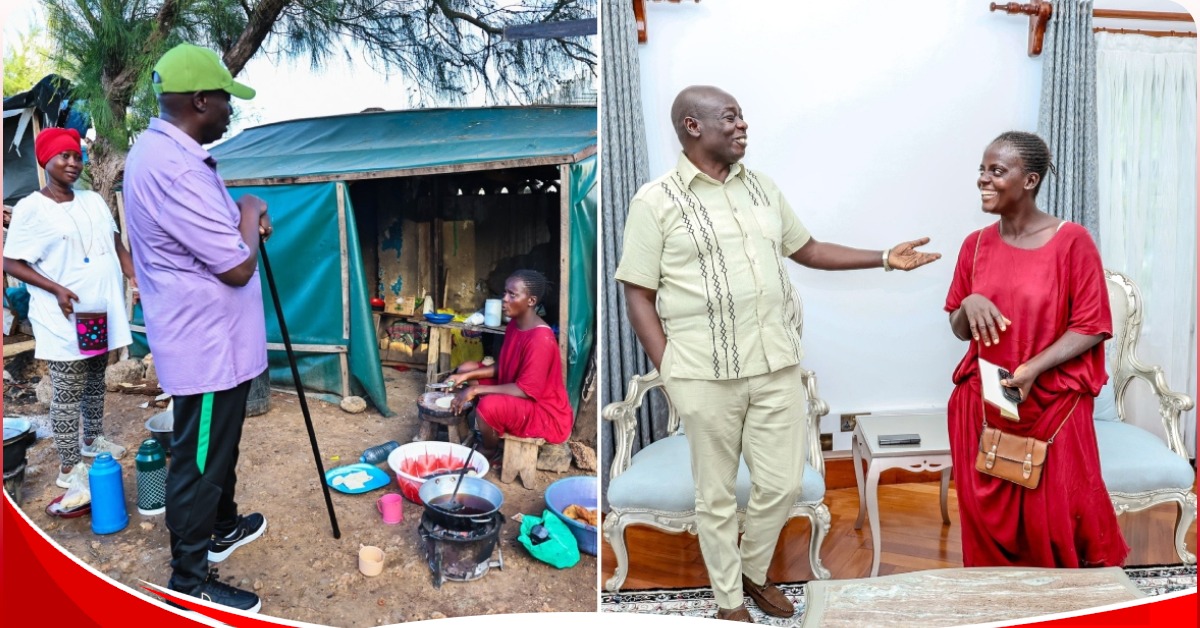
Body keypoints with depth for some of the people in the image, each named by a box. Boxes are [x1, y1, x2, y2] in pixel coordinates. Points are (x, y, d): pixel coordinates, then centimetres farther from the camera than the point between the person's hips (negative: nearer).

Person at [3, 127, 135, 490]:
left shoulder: (94, 200, 9)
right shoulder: (31, 208, -8)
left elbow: (116, 245, 15)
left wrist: (135, 278, 1)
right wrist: (57, 289, -19)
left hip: (101, 312, 6)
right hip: (65, 318, -6)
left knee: (95, 381, 19)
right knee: (68, 393, -1)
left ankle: (93, 439, 36)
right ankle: (68, 469, 6)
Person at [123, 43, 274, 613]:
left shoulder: (158, 150, 8)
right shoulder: (177, 169, -27)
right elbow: (238, 268, -25)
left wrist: (241, 219, 4)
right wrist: (250, 214, -7)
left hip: (209, 337, 11)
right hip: (208, 345, -11)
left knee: (219, 445, 26)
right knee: (199, 461, 4)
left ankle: (221, 526, 46)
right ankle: (190, 578, 20)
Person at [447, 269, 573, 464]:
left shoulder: (540, 339, -28)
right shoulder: (515, 324, 0)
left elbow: (526, 390, -28)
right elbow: (502, 366, 10)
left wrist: (476, 390, -27)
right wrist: (467, 376, -4)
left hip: (544, 412, -10)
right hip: (516, 396, 10)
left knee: (489, 405, -35)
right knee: (466, 369, 7)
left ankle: (489, 452, -1)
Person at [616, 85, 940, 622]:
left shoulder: (761, 186, 11)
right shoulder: (655, 202, -6)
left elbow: (807, 250, 20)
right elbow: (638, 296, -6)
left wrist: (885, 259, 14)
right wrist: (669, 371, -12)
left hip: (777, 365, 5)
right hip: (706, 375, -5)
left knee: (781, 483, 12)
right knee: (716, 494, 9)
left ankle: (754, 572, 39)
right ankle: (729, 601, 29)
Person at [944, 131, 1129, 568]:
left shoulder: (1072, 241, -9)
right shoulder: (976, 245, 4)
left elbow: (1091, 327, -8)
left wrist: (1033, 369, -20)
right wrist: (969, 305, -13)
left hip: (1054, 404, -3)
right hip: (983, 403, 4)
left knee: (1054, 514, 4)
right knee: (986, 513, 9)